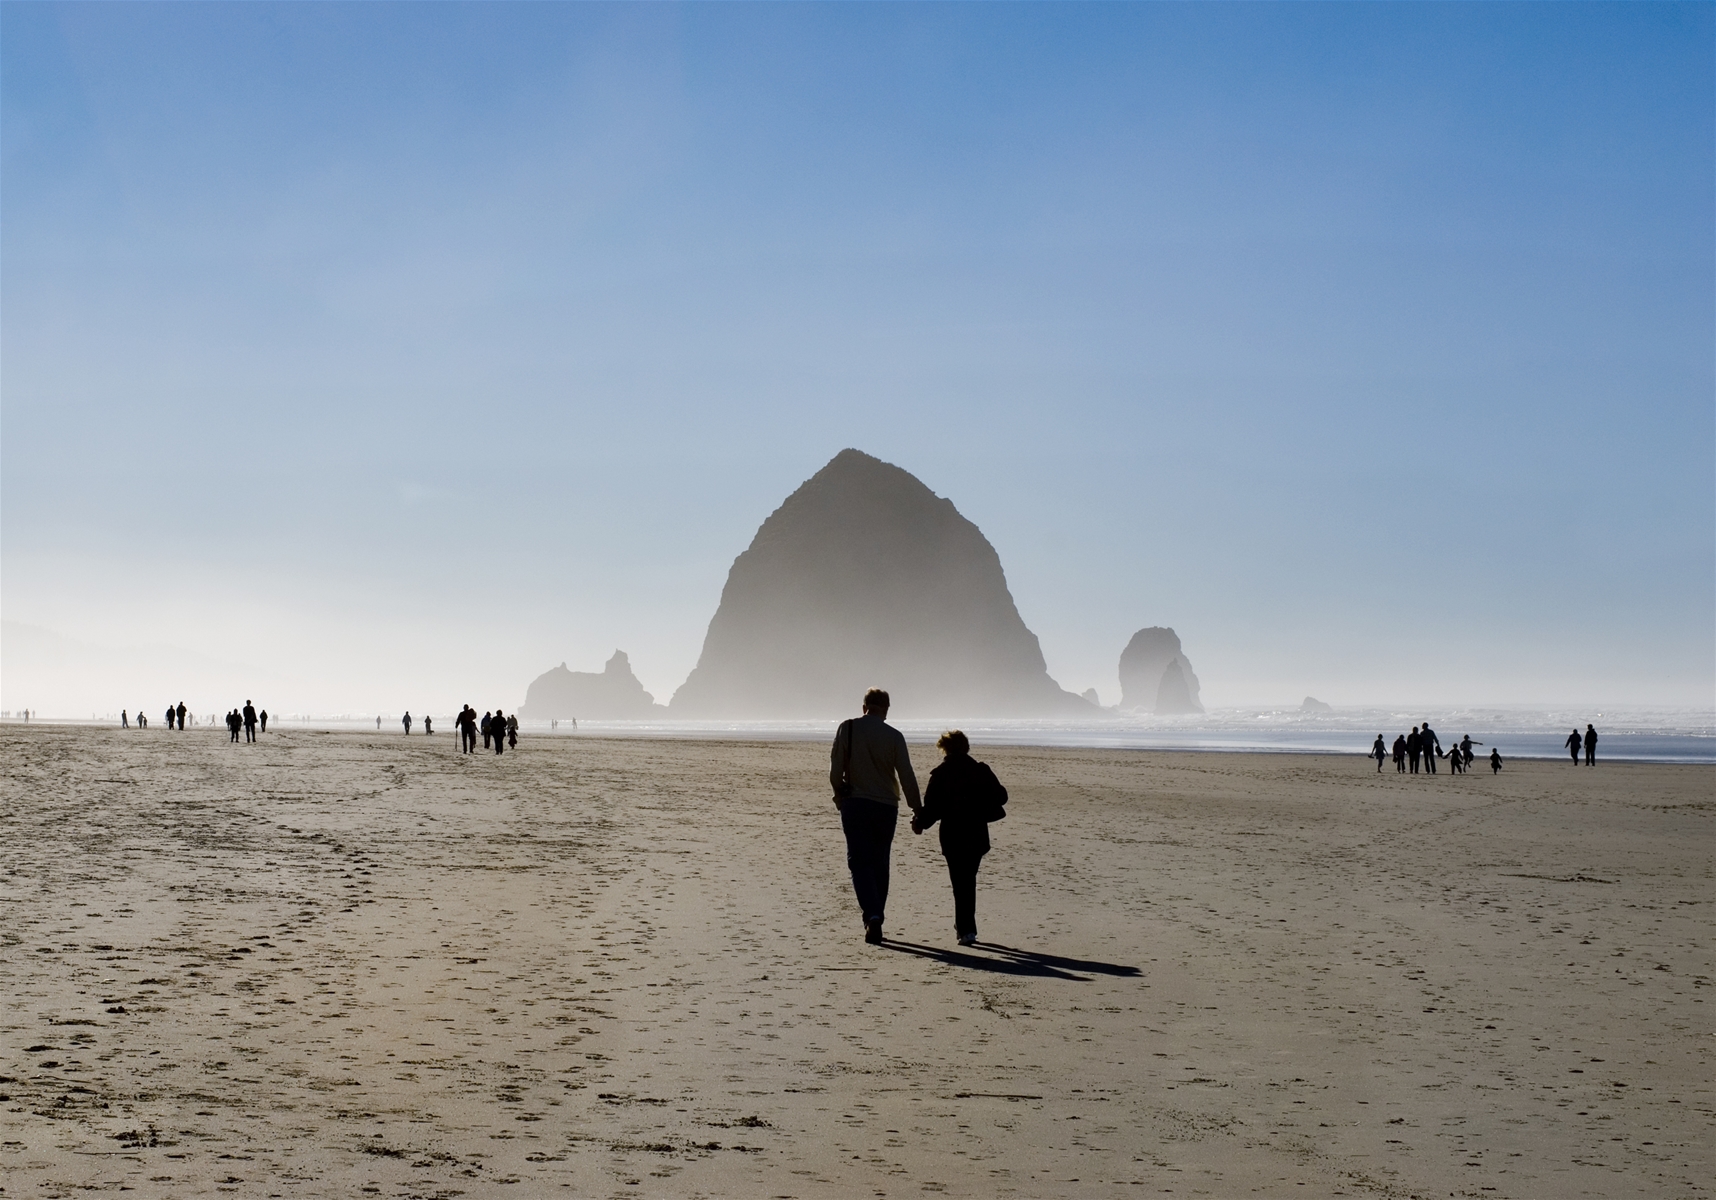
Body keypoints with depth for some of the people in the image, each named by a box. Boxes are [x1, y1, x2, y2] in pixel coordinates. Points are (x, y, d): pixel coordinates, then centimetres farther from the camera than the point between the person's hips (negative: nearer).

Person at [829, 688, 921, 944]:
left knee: (860, 861, -1)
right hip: (886, 806, 1)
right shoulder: (893, 736, -1)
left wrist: (840, 794, 15)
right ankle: (875, 919, 16)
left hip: (855, 804, -1)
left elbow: (835, 769, -2)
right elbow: (906, 775, -1)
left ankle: (872, 916, -21)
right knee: (879, 863, 13)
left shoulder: (847, 729, -1)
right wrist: (917, 809, 7)